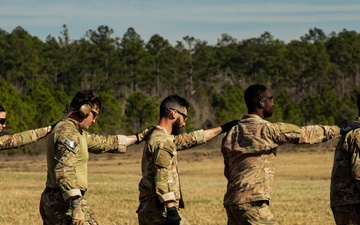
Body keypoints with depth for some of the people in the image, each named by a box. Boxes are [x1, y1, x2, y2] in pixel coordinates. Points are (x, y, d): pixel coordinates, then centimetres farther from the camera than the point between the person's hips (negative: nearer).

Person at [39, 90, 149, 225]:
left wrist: (137, 138, 33)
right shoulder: (68, 133, -15)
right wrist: (76, 206, -34)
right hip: (65, 202, -11)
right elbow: (65, 171, -27)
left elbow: (102, 143, 29)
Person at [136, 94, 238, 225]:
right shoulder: (163, 142, -14)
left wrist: (222, 129, 32)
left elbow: (191, 139, 28)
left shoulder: (156, 137, 18)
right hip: (160, 212, -10)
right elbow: (162, 179, -23)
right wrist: (171, 209, -28)